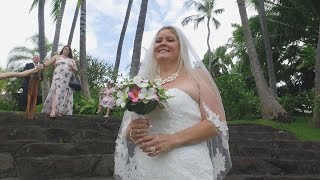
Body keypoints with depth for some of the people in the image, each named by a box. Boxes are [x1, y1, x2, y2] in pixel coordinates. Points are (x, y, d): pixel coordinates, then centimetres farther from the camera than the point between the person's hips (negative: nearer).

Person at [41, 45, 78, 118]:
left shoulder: (72, 60, 23)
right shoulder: (57, 56, 18)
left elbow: (76, 70, 19)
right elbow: (47, 63, 8)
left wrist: (72, 68, -3)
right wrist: (42, 65, -12)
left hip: (68, 80, 3)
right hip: (58, 77, -3)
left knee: (64, 94, -6)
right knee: (56, 92, -20)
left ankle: (59, 111, -7)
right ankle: (53, 111, -31)